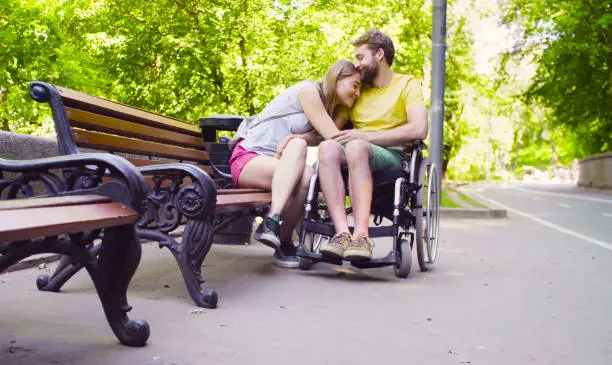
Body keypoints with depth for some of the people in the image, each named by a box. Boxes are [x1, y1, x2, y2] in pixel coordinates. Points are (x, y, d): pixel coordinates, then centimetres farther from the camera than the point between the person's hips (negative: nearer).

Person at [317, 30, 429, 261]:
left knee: (356, 147, -37)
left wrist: (366, 136, -14)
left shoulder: (407, 84, 8)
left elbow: (419, 130, -9)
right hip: (355, 157, 4)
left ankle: (361, 235, -46)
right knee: (327, 148, -30)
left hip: (394, 156, -4)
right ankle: (342, 233, -43)